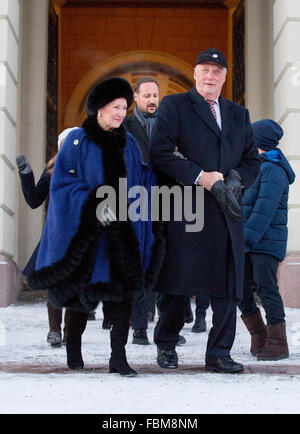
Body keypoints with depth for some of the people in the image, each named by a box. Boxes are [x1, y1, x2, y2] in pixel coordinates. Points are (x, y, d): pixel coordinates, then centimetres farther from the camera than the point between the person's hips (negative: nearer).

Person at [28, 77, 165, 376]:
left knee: (125, 285, -7)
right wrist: (93, 205, -19)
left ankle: (118, 357, -3)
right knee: (85, 287, 5)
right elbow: (63, 183, -8)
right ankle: (73, 347, 26)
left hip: (123, 229, 3)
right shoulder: (78, 141, -3)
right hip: (87, 229, -3)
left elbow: (142, 180, 14)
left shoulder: (127, 142, 12)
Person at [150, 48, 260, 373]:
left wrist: (235, 178, -4)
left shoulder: (239, 115, 20)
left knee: (227, 286, 1)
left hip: (226, 213, 4)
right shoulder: (173, 106, 5)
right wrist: (200, 176, -14)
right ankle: (166, 346, 18)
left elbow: (252, 161, 18)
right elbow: (159, 153, -7)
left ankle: (219, 355, 8)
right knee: (177, 283, 1)